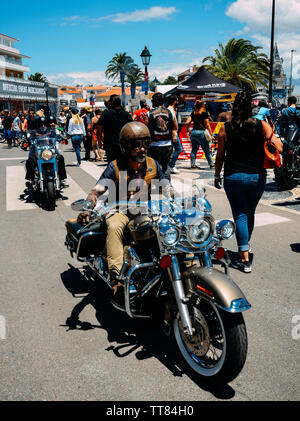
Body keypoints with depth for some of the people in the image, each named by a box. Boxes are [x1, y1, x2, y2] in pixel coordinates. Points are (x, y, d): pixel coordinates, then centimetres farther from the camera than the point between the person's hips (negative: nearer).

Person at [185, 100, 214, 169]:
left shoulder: (193, 113, 7)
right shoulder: (204, 113, -5)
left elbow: (187, 122, 1)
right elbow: (207, 125, -9)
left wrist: (187, 124, 24)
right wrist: (211, 134, -5)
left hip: (193, 132, 5)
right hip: (201, 132, -5)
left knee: (194, 149, 11)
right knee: (207, 150, 3)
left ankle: (193, 164, 9)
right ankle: (211, 164, 8)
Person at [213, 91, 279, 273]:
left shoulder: (226, 128, -4)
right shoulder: (262, 125, -4)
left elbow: (220, 156, 1)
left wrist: (217, 176, 13)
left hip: (234, 177, -2)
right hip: (257, 176, 2)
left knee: (240, 215, 4)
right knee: (250, 213, 21)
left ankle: (245, 259, 1)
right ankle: (246, 244, 41)